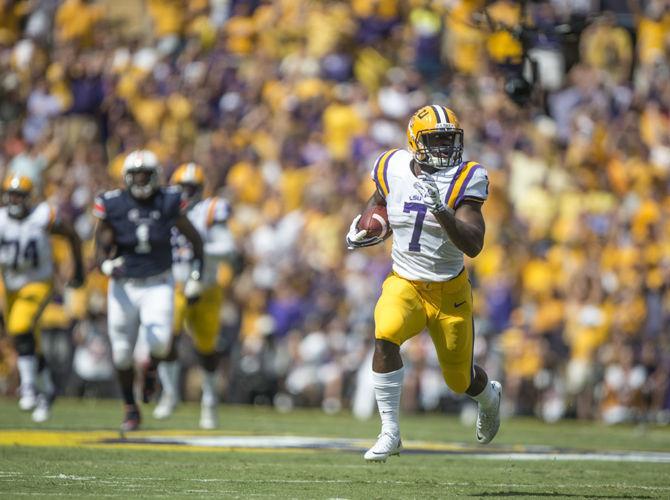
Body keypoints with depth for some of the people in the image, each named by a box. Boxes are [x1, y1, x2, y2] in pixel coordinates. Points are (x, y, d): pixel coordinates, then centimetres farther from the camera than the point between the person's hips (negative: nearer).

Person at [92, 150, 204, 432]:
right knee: (122, 353, 4)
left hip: (158, 285, -1)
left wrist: (196, 277, 4)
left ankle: (152, 369, 16)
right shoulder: (113, 205, -9)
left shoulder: (168, 203, -7)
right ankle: (131, 409, 25)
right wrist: (107, 266, -30)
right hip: (124, 286, 1)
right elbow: (101, 248, -7)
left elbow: (194, 239, 7)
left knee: (159, 343, -22)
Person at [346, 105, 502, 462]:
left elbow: (473, 246, -26)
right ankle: (390, 432, -20)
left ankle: (489, 396, 50)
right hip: (404, 284, 1)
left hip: (450, 291, -1)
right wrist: (362, 227, 2)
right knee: (385, 338, -30)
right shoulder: (393, 169, -7)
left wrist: (442, 212, -40)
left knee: (460, 378, 10)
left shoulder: (465, 179, -17)